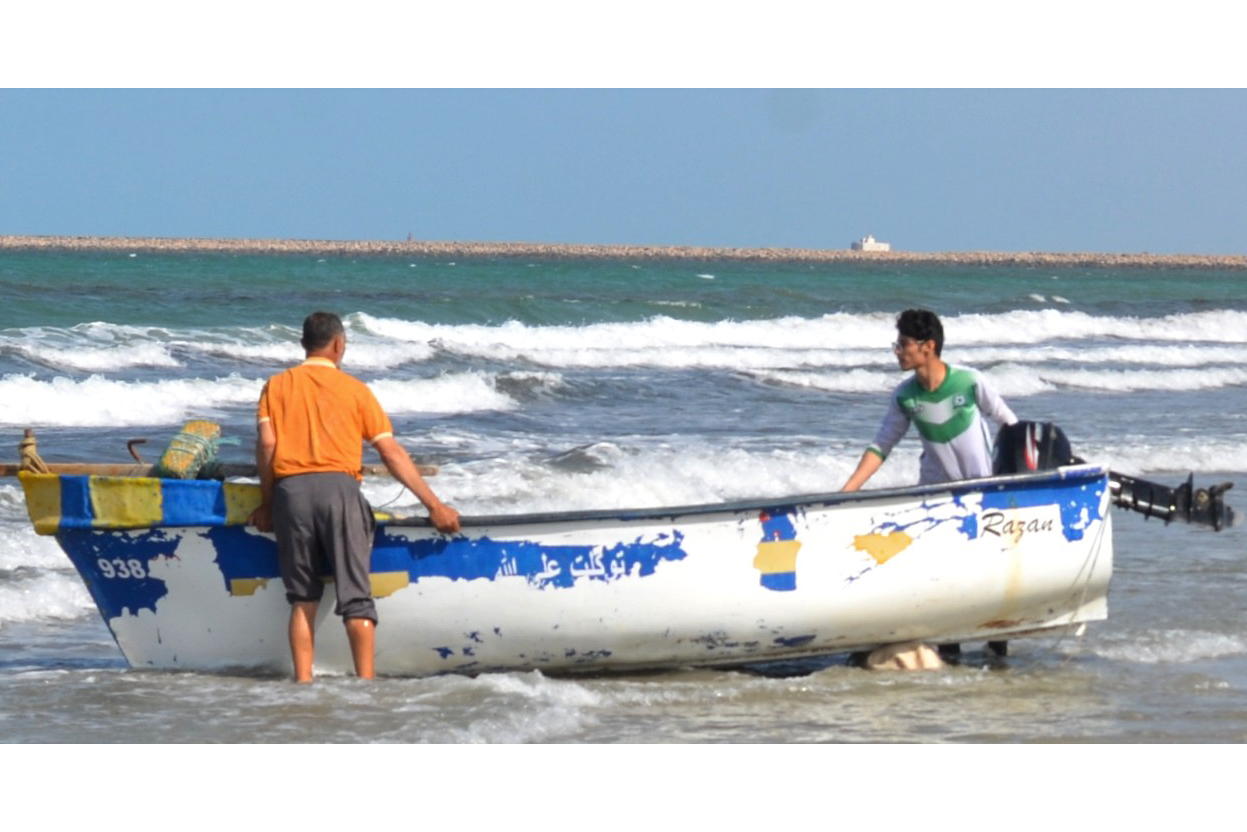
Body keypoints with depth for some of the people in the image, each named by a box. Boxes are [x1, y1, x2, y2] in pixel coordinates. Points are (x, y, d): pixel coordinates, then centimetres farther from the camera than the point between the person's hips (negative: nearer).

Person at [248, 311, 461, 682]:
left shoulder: (277, 386, 15)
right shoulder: (354, 389, 11)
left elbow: (266, 444, 3)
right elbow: (392, 452, 6)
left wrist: (266, 504, 12)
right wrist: (434, 505, 7)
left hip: (289, 488, 2)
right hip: (338, 485, -2)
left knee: (303, 598, 9)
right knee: (355, 594, -3)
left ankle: (303, 682, 3)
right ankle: (365, 682, -11)